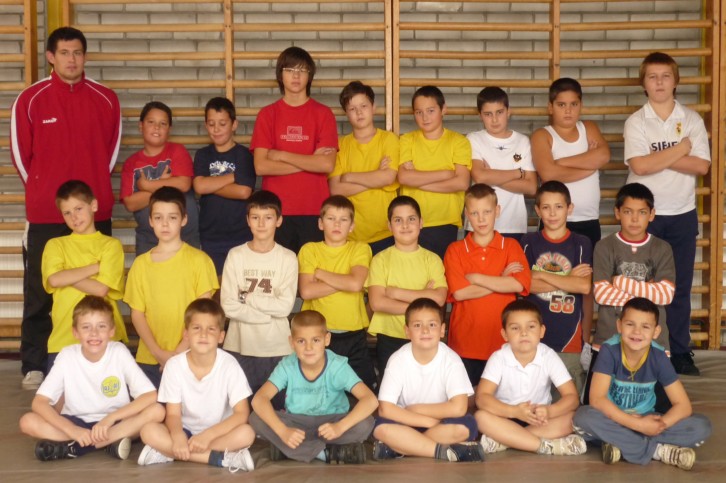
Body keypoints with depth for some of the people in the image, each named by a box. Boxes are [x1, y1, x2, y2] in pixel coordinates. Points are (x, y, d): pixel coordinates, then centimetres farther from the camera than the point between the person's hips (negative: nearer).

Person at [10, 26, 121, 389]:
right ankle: (34, 366, 13)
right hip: (44, 213, -1)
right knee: (39, 293, 4)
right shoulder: (30, 99, -2)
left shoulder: (106, 99, 4)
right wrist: (41, 193, 10)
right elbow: (20, 152, 5)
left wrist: (93, 187, 12)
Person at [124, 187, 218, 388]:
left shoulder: (199, 260, 0)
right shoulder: (140, 264, 7)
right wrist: (158, 352, -6)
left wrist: (180, 351, -10)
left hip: (189, 359, -2)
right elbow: (137, 313, 6)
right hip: (148, 360, 2)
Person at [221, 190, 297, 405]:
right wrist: (269, 311, -11)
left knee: (276, 407, 8)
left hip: (277, 349, 0)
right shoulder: (235, 255, -1)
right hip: (240, 347, 1)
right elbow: (229, 306, -7)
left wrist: (248, 297, -9)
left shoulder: (288, 258, -3)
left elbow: (285, 306, -10)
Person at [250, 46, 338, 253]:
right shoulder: (267, 114, 5)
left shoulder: (323, 113, 3)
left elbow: (327, 164, -8)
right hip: (276, 211, 1)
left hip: (314, 211, 0)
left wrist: (281, 155, -6)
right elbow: (261, 166, -5)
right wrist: (310, 161, -7)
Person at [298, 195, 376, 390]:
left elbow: (356, 283, -18)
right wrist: (344, 282, -13)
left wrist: (320, 273, -9)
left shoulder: (360, 249, 2)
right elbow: (306, 291, -12)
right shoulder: (309, 250, 3)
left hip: (353, 335, 0)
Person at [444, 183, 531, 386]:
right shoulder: (455, 250, 3)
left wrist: (476, 278, -9)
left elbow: (519, 285, -11)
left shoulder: (511, 246, 5)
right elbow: (459, 293, -10)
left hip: (502, 344, 0)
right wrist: (501, 280, -8)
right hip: (465, 346, 0)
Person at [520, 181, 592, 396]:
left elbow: (585, 286, -9)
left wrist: (542, 275, -8)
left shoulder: (581, 244, 4)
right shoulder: (529, 242, 6)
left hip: (569, 338, 0)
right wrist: (570, 279, -8)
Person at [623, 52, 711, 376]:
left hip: (682, 214, 2)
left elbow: (702, 166, -8)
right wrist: (680, 149, -11)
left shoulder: (692, 120, 2)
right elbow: (639, 166, -17)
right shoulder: (635, 122, -3)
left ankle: (679, 351, 17)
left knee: (680, 287, 7)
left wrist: (658, 157, -15)